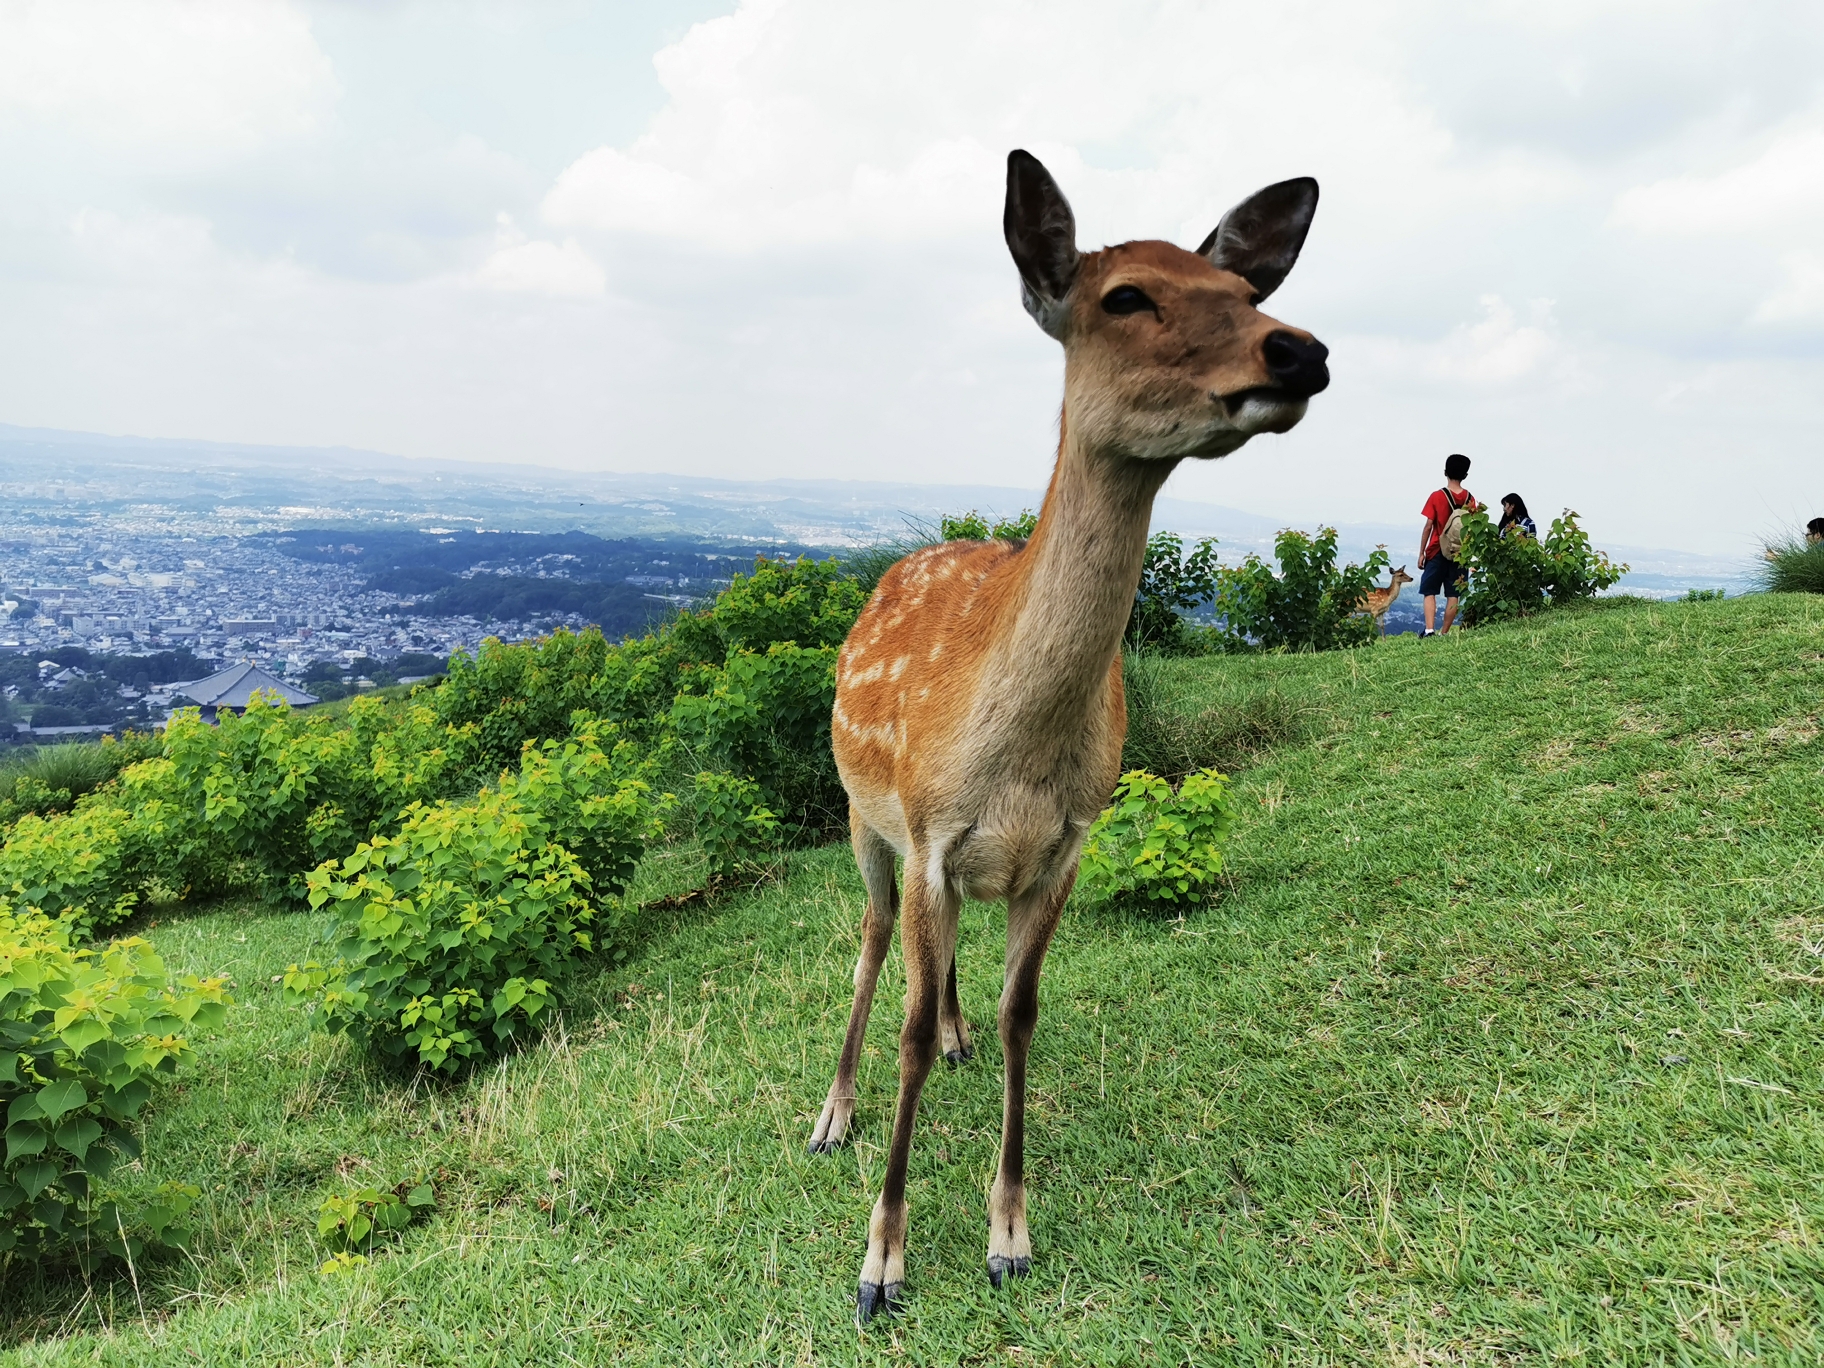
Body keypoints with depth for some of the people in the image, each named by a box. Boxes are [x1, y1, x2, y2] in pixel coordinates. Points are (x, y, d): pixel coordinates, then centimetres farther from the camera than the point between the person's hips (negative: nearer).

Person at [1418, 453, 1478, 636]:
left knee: (1429, 592, 1)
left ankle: (1429, 630, -14)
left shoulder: (1437, 496, -7)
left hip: (1437, 552, -3)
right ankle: (1443, 633, 5)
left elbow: (1428, 526, -8)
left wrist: (1421, 553, -2)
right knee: (1453, 595, 5)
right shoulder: (1470, 498, 3)